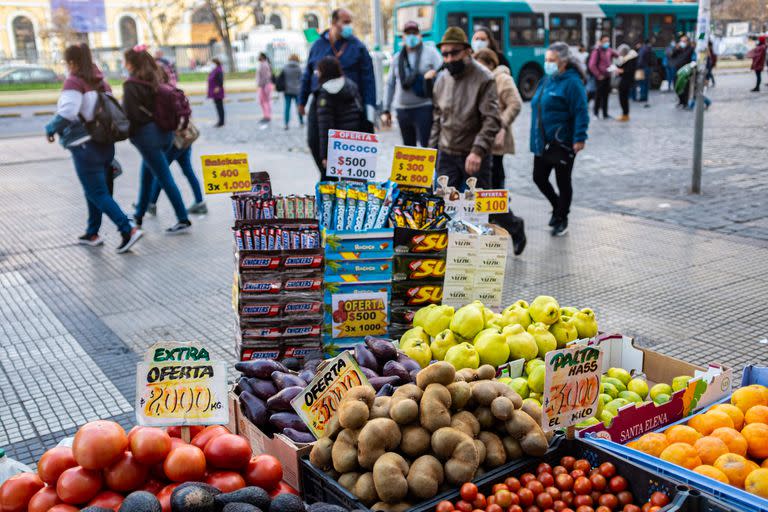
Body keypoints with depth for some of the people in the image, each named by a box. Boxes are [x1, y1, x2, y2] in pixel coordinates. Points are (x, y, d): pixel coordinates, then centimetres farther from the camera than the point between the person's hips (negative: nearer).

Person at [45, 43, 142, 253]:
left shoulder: (74, 82, -10)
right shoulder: (100, 81, 12)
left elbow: (67, 113, -23)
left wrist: (51, 129, -8)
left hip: (85, 147, -8)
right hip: (105, 144, 8)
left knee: (98, 193, -3)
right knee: (94, 191, 18)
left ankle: (128, 230, -13)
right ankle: (92, 234, 27)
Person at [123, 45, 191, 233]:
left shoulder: (131, 85, -11)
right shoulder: (155, 80, 10)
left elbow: (130, 114, -14)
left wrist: (130, 134, 0)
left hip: (146, 135, -8)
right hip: (164, 132, 8)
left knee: (165, 178, -4)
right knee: (147, 175, 20)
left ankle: (183, 220, -2)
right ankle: (139, 215, 32)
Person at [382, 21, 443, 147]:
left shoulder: (431, 52, 0)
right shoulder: (397, 57, 13)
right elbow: (390, 85, 15)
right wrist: (386, 110, 14)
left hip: (424, 108, -5)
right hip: (402, 109, 5)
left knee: (427, 146, -10)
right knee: (408, 147, 13)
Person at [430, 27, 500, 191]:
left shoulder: (483, 78, -10)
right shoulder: (442, 79, 8)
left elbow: (492, 121, -16)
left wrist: (478, 151, -27)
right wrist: (432, 149, 12)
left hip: (475, 157, -4)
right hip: (446, 154, 5)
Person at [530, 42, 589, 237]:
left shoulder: (572, 82, -12)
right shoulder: (547, 80, 12)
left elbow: (580, 112, -18)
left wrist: (580, 138, -24)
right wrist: (536, 137, 21)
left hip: (562, 143, -8)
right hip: (542, 142, 8)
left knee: (563, 181, 5)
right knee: (539, 178, 11)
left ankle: (562, 219, 20)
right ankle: (558, 206, 36)